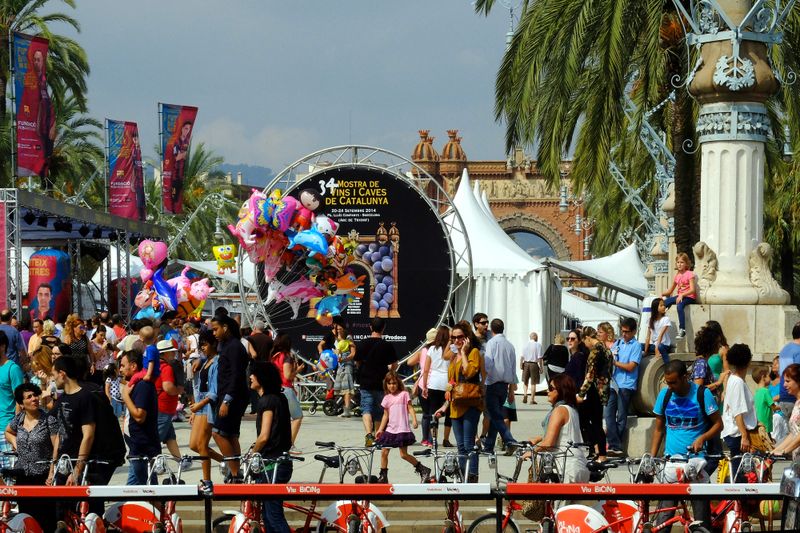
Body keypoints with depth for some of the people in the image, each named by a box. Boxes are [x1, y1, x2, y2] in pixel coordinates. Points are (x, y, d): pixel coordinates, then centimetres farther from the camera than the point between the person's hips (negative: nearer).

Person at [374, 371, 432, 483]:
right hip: (390, 429, 5)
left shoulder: (404, 394, 0)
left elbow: (410, 408, -4)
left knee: (403, 454, -9)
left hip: (402, 429, -5)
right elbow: (386, 415, 15)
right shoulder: (387, 398, 11)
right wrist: (380, 430, 10)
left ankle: (423, 470, 3)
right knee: (384, 452, 1)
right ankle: (383, 476, 11)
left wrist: (414, 420, -19)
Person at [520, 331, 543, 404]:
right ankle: (532, 399, 4)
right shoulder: (538, 345, -6)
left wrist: (521, 364, 7)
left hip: (526, 363, 3)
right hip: (534, 364, -3)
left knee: (525, 381, 17)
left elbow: (522, 356, 1)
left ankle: (525, 393, -5)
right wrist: (541, 367, -3)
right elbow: (539, 357, -9)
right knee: (533, 383, 4)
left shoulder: (526, 344, 3)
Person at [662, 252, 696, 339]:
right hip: (679, 296, 7)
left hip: (689, 297, -7)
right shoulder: (677, 276, 14)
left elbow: (692, 290, -17)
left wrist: (682, 295, -27)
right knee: (664, 303, -14)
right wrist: (662, 294, 5)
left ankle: (682, 330, -38)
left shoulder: (689, 274, -7)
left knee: (680, 305, -36)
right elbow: (670, 291, 20)